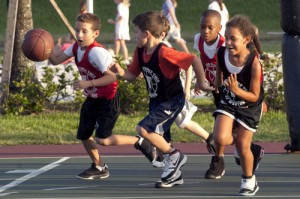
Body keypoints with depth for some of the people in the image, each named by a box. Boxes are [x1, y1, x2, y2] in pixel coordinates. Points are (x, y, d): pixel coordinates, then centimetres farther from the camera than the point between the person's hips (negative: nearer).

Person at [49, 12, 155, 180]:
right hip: (92, 99, 9)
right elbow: (56, 60, -1)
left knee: (102, 139, -16)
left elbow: (112, 76, -29)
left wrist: (88, 83, -33)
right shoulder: (76, 48, -1)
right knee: (84, 136, 12)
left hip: (108, 101, -9)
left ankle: (139, 142, 4)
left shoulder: (96, 52, -27)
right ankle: (99, 167, 33)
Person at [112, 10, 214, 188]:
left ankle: (174, 155, -3)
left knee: (143, 129, -20)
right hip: (156, 100, 9)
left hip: (172, 101, -9)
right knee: (157, 137, 13)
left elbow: (194, 60, -26)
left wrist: (201, 83, -19)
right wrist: (121, 72, -13)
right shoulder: (140, 52, -1)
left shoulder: (164, 53, -27)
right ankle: (175, 174, 27)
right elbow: (133, 75, 8)